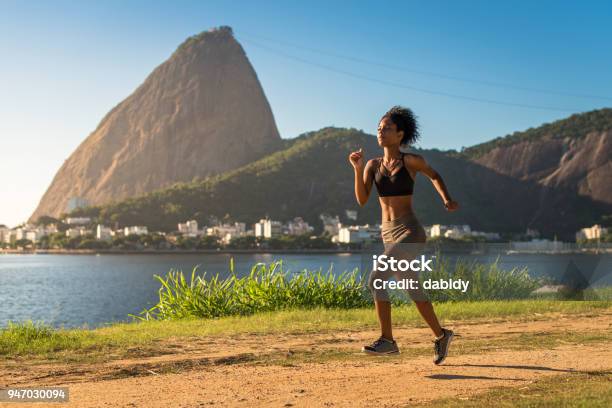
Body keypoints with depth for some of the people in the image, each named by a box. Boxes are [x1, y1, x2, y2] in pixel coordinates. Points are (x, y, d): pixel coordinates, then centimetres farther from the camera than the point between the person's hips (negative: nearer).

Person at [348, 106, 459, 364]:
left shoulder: (411, 160, -5)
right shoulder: (373, 164, 7)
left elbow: (434, 175, 14)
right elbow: (362, 200, -3)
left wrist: (447, 200, 0)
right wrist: (357, 168, -12)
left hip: (409, 232, -6)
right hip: (388, 234, 6)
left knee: (375, 280, -19)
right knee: (413, 290, 15)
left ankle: (386, 340, -8)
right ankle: (441, 335, 33)